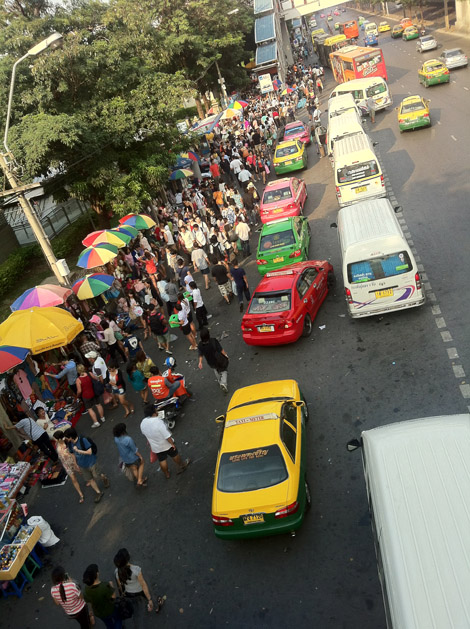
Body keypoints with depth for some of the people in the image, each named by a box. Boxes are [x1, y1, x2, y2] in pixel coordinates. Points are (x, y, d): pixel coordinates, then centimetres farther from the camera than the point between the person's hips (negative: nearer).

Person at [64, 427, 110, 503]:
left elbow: (89, 452, -28)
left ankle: (104, 478, 46)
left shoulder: (83, 440, -29)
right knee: (89, 480, 15)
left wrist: (78, 450, -30)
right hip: (82, 465, 6)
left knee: (97, 476, 11)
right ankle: (99, 493, 33)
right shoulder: (70, 444, -10)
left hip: (91, 463, -5)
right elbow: (73, 454, 5)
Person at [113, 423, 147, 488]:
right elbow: (135, 450, -23)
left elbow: (120, 448, 2)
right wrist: (140, 456, -7)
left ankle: (140, 480, 47)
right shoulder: (128, 439, -36)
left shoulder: (116, 439, -16)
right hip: (133, 458, -6)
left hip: (124, 459, 6)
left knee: (134, 470, 26)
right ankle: (140, 480, 24)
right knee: (141, 463, 25)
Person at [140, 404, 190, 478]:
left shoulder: (143, 423, -13)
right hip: (166, 444, -4)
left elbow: (145, 434, 6)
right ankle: (181, 466, 45)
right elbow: (167, 435, -28)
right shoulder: (158, 421, -34)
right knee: (174, 455, 22)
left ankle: (166, 474, 42)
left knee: (162, 460, 23)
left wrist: (150, 443, 22)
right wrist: (172, 443, -14)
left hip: (155, 447, 4)